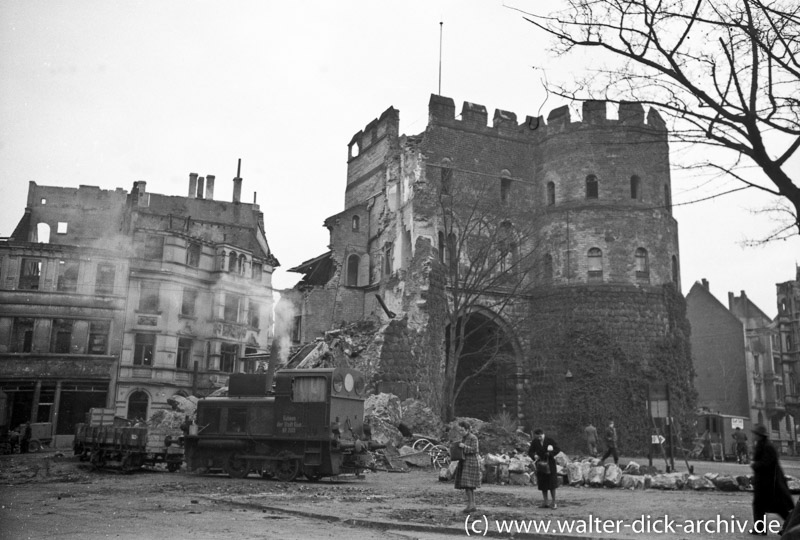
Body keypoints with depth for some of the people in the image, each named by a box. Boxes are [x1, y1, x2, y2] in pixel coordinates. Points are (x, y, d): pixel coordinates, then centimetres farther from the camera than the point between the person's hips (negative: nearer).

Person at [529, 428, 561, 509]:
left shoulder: (550, 440, -7)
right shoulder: (534, 442, 0)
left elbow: (557, 449, -3)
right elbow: (530, 452, 3)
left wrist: (550, 453, -18)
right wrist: (534, 456, -18)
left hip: (550, 464, -3)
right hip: (540, 464, 3)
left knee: (552, 484, -3)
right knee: (543, 485, 5)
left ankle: (554, 503, 6)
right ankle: (544, 502, 13)